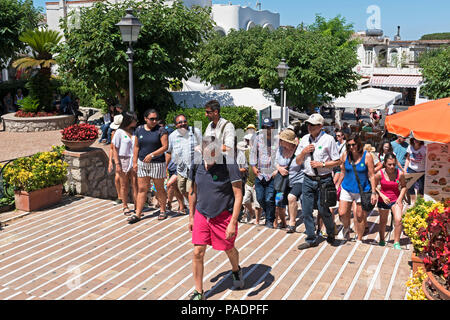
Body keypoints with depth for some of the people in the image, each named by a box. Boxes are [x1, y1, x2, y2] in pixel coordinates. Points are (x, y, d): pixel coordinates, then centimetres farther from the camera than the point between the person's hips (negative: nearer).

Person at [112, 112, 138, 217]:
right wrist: (117, 164, -11)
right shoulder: (119, 132, -5)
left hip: (134, 160, 3)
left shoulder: (134, 132, 7)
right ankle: (125, 206, 20)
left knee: (135, 184, -2)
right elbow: (115, 149, -5)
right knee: (124, 185, 8)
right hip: (123, 160, -3)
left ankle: (137, 206, 3)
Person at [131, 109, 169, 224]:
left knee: (159, 189, 6)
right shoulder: (139, 129, 7)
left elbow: (165, 147, -12)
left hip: (157, 163, -4)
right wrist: (134, 162, 9)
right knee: (142, 189, 4)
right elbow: (136, 146, 13)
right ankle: (138, 214, 8)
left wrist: (151, 155, -19)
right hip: (142, 163, 4)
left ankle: (163, 210, 21)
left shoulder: (161, 130, -6)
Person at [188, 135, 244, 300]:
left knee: (229, 250, 16)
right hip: (201, 215, 3)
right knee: (198, 253, 0)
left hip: (223, 216, -3)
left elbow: (238, 196, -16)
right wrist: (191, 217, 14)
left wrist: (233, 223, -19)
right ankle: (198, 292, 16)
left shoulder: (229, 166, -18)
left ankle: (236, 270, 50)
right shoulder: (197, 165, -4)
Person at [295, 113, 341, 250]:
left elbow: (337, 161, -4)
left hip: (323, 180, -4)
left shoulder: (328, 139, -6)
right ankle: (311, 239, 19)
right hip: (308, 179, 4)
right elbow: (298, 162, 13)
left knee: (323, 210, 4)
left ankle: (331, 234, 32)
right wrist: (303, 152, -4)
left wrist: (322, 164, -15)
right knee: (306, 210, 5)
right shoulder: (304, 139, 9)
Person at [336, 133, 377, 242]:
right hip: (347, 188, 3)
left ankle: (359, 239, 26)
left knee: (360, 216, 6)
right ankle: (346, 228, 31)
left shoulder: (367, 156, -11)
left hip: (362, 190, -2)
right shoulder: (345, 155, -2)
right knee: (342, 214, -2)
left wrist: (374, 193, -10)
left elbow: (371, 176, -8)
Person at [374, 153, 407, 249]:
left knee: (398, 220, -19)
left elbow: (403, 186, 4)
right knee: (383, 222, 15)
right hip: (383, 200, 0)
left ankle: (396, 243, -3)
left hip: (396, 200, 0)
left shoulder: (400, 174, -12)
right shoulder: (380, 174, -15)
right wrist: (382, 196, -14)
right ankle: (382, 240, 40)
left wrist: (400, 199, -7)